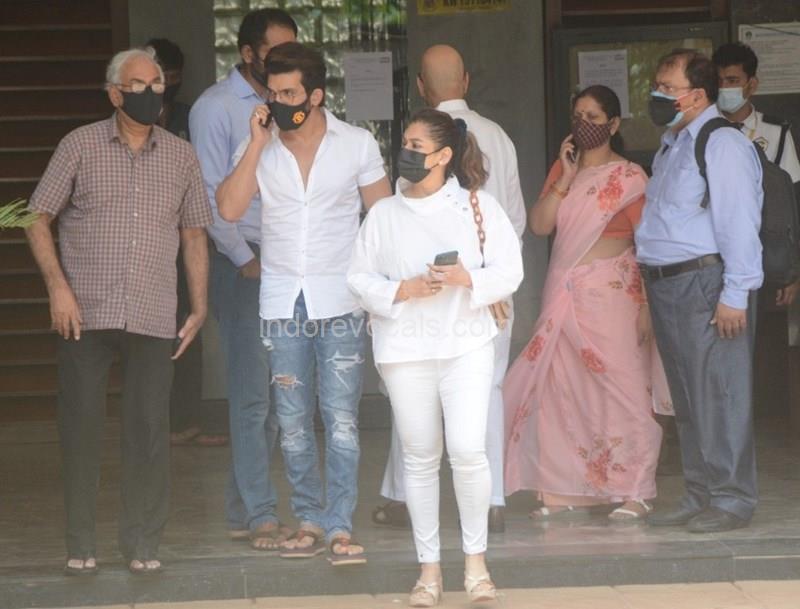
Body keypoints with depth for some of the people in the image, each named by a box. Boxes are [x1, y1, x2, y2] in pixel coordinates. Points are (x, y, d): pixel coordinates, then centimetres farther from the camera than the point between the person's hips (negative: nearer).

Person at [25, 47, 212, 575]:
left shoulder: (181, 156, 9)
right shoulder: (81, 146, 2)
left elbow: (194, 235, 14)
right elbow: (39, 219, 2)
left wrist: (199, 309, 7)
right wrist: (58, 285, -10)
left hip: (154, 316, 2)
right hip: (85, 314, -1)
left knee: (150, 431, 0)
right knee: (81, 428, 2)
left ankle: (143, 544, 11)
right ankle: (81, 545, 13)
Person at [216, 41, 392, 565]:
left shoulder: (357, 145, 2)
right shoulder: (259, 149, 6)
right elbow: (230, 208, -8)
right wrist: (258, 143, -10)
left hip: (340, 302, -2)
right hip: (282, 302, 3)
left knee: (341, 420, -7)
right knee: (293, 423, 6)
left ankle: (341, 526, -5)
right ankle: (310, 521, 15)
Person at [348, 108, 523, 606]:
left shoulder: (479, 205, 3)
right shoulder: (385, 214, 6)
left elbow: (509, 271, 0)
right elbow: (360, 277, 6)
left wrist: (466, 279, -17)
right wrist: (401, 291, -12)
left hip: (467, 345, -2)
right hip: (406, 349, 2)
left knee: (468, 451, -13)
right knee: (420, 458, 6)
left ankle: (476, 558, 5)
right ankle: (429, 565, 15)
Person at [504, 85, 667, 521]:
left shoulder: (628, 177, -4)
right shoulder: (562, 169, 13)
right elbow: (539, 225, 2)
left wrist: (647, 305, -12)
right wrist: (566, 178, -7)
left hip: (612, 292, -6)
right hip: (563, 291, 6)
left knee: (621, 386, -6)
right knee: (560, 387, 4)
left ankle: (635, 491, 0)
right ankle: (564, 489, 11)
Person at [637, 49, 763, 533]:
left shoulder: (722, 144, -10)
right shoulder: (671, 147, 19)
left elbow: (739, 222, -17)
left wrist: (735, 293, -21)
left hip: (705, 283, -10)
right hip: (666, 285, 10)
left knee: (719, 396, -6)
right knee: (686, 400, 13)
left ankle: (732, 499, 0)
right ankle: (700, 497, 21)